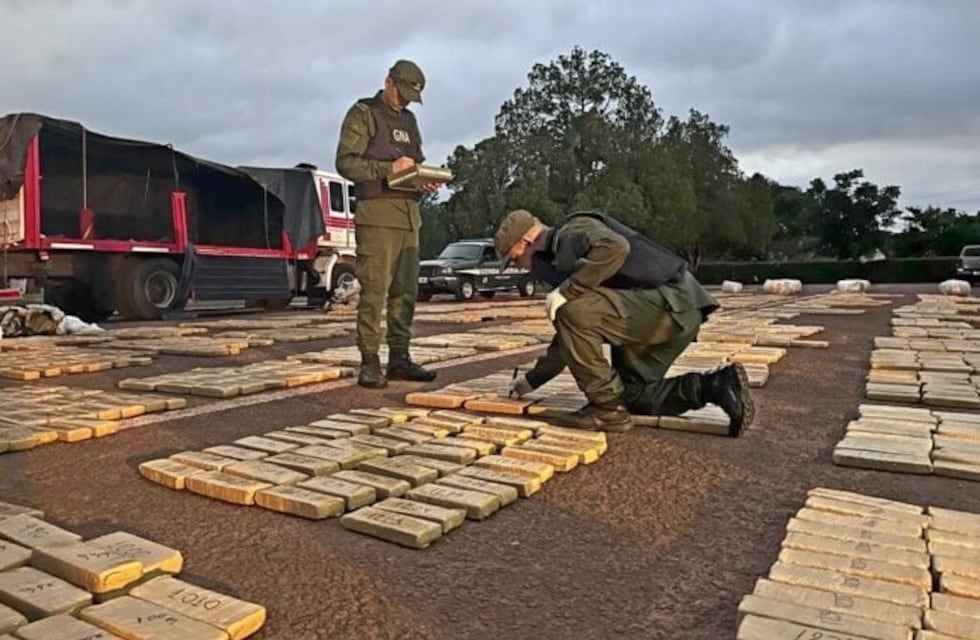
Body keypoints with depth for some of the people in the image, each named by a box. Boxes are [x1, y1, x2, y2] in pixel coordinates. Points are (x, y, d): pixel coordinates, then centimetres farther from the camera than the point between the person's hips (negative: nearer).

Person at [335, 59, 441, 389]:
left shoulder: (409, 120, 23)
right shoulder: (362, 114, 2)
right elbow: (345, 163, -7)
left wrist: (426, 179, 5)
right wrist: (388, 168, -17)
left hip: (409, 215, 7)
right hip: (377, 215, -7)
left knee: (406, 291, 6)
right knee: (374, 290, -9)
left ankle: (399, 358, 13)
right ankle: (369, 362, -3)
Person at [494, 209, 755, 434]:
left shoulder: (572, 233, -7)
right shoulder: (561, 257, 22)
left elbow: (615, 247, -31)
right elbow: (572, 336, 28)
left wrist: (566, 290, -23)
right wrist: (533, 379, 33)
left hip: (671, 303, -11)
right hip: (674, 310, 11)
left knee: (574, 312, -21)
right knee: (633, 396, 16)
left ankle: (607, 409, -10)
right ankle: (714, 385, 7)